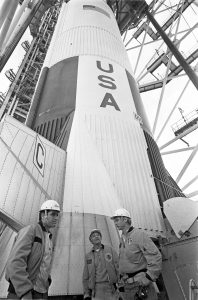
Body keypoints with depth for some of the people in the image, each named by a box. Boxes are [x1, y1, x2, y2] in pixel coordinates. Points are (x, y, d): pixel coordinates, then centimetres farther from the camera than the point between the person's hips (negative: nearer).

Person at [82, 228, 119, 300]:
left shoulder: (110, 250, 3)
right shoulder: (88, 256, 9)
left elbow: (118, 267, -2)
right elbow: (86, 276, 11)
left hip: (112, 288, -1)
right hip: (97, 290, 2)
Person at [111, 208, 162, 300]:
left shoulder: (139, 234, -13)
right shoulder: (122, 239, 10)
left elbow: (155, 257, -18)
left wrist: (147, 279, -18)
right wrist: (121, 280, 12)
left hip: (140, 283, -7)